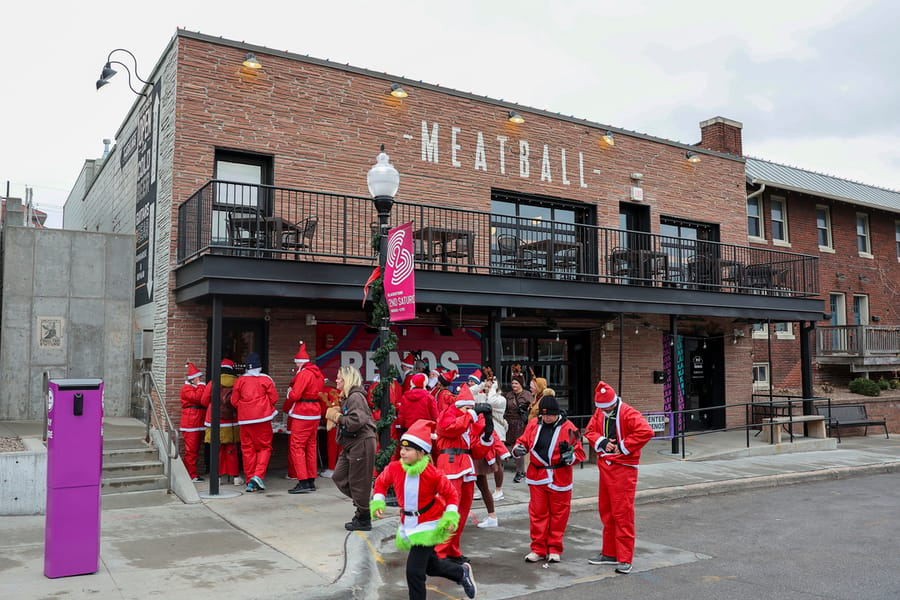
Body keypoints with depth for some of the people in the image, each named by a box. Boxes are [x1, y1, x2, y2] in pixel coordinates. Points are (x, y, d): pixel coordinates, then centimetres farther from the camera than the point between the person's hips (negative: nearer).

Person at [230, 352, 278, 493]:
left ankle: (249, 481, 9)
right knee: (264, 447, 5)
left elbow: (234, 401, 7)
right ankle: (258, 475, -13)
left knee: (247, 448, 8)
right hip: (262, 418, -2)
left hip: (245, 419, 2)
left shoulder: (240, 380, 3)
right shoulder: (265, 379, -1)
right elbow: (274, 398, -1)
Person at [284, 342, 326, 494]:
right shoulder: (318, 373, 13)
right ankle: (311, 481, 18)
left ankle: (303, 482, -10)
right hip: (315, 414, 9)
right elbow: (321, 394, 19)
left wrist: (286, 407, -1)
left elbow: (294, 395, -18)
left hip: (302, 414, -9)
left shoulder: (303, 374, -15)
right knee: (311, 446, 13)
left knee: (296, 447, -5)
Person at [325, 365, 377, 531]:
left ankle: (364, 520, 12)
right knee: (339, 477, 12)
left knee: (358, 482, -1)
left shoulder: (356, 397, -15)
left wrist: (338, 417, -13)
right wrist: (337, 415, 2)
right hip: (351, 444, 10)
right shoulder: (347, 397, 15)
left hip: (362, 443, -10)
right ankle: (361, 505, 24)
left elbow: (356, 422, -27)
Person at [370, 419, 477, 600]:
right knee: (431, 566, 23)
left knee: (414, 571, -11)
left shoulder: (433, 474, -24)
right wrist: (377, 503, -7)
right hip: (408, 524, 6)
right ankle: (462, 573, 51)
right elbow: (381, 483, 6)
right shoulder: (394, 468, -14)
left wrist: (450, 518, -18)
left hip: (428, 525, -6)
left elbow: (451, 495, -10)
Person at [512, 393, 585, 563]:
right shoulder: (534, 425, 2)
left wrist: (570, 457, -25)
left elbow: (579, 453, -4)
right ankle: (538, 549, 19)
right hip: (537, 477, 3)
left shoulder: (568, 428, -7)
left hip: (559, 478, -3)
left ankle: (554, 549, 21)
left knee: (558, 514, 7)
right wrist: (518, 449, -8)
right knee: (537, 513, 7)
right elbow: (524, 441, 14)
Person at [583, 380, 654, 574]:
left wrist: (622, 446, -18)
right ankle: (609, 553, 26)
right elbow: (590, 430, 14)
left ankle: (625, 559, -1)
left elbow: (646, 432, -25)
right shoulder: (599, 413, 9)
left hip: (624, 467, -8)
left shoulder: (628, 414, -14)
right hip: (605, 466, 8)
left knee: (622, 513, -7)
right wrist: (602, 442, -6)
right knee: (606, 511, 14)